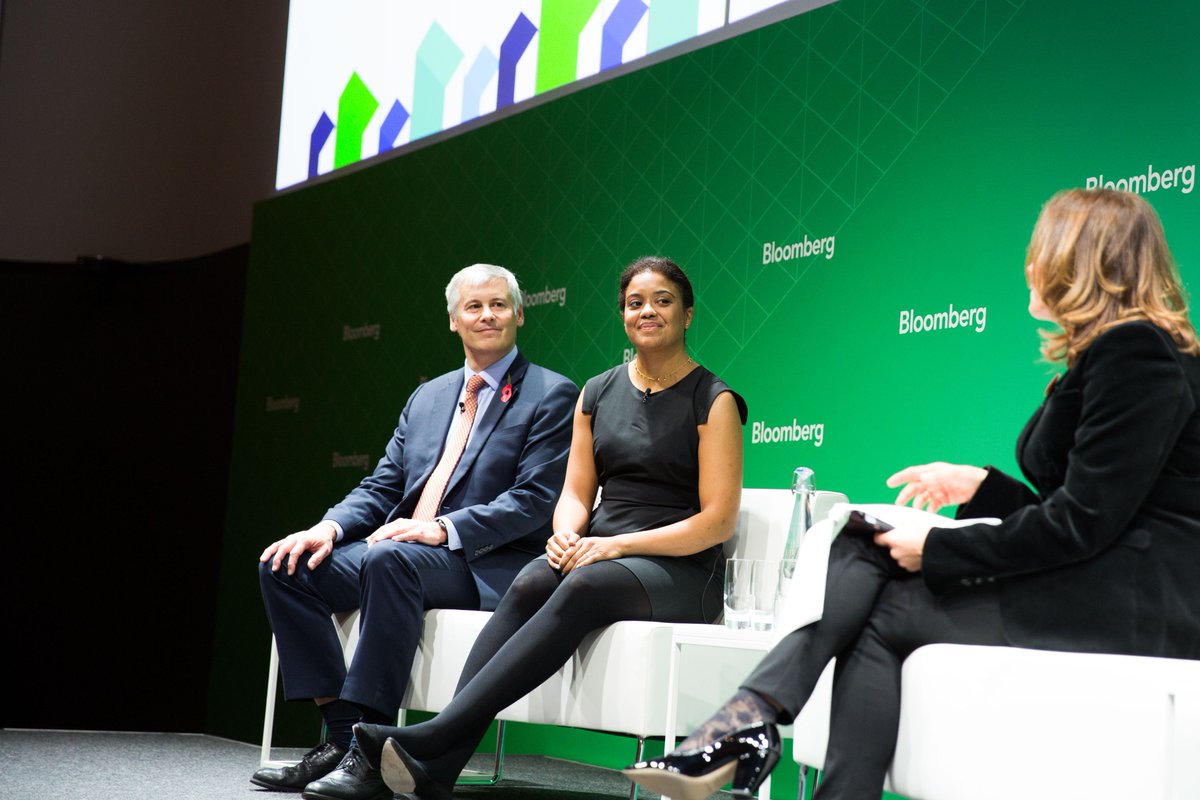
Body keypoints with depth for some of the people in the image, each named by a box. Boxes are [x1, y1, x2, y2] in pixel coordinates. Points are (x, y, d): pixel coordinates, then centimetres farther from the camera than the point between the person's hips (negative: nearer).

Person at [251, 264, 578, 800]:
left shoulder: (551, 395, 1)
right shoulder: (427, 397, 22)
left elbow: (533, 500, -10)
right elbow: (381, 486, 18)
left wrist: (443, 530, -23)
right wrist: (330, 527, -4)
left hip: (488, 565, -7)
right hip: (398, 546, 7)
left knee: (389, 559, -36)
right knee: (285, 566, -11)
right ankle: (339, 738, -11)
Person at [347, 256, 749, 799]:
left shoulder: (713, 401, -1)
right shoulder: (597, 393, 16)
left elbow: (718, 521, -8)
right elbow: (575, 492, 13)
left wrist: (618, 545, -17)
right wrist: (567, 534, -11)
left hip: (681, 570, -4)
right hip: (596, 551, 5)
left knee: (584, 587, -36)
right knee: (529, 585, -30)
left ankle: (434, 735, -47)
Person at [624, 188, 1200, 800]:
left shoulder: (1135, 352, -12)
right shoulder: (1109, 353, 20)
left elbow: (1083, 521, -19)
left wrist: (937, 551, -14)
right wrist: (979, 485, 14)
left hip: (1132, 601, -9)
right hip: (1081, 583, 9)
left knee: (885, 615, -13)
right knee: (862, 556, -4)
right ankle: (750, 720, -15)